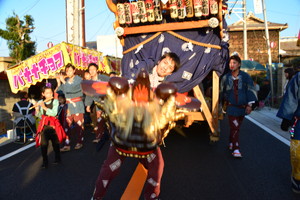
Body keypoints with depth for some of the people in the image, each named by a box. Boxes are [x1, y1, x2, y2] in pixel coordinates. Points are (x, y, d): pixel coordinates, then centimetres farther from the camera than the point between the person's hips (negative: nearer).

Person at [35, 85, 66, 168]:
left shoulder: (55, 101, -3)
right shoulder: (40, 102, 4)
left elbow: (54, 113, -15)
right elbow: (39, 116, 4)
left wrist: (45, 107, -19)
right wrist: (37, 110, -15)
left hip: (53, 124, -1)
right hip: (44, 124, 1)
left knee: (55, 142, 10)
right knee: (43, 143, -5)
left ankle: (57, 158, 28)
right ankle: (45, 162, 5)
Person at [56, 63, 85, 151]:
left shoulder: (78, 79, -1)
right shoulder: (65, 80, 11)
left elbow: (73, 89, -17)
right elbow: (60, 91, 5)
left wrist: (63, 81, -16)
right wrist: (58, 82, -5)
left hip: (77, 105, -4)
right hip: (68, 105, 4)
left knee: (78, 124, -1)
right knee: (67, 125, -1)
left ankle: (79, 142, 13)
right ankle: (67, 145, 3)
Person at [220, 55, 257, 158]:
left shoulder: (245, 76, -2)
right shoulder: (226, 77, 1)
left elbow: (250, 90, -1)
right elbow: (222, 91, 15)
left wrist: (249, 104, -5)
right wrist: (224, 102, 19)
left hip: (242, 107, 2)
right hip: (231, 107, -1)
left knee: (236, 127, 14)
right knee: (234, 127, -9)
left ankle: (231, 143, 35)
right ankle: (235, 149, -6)